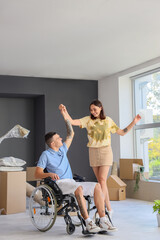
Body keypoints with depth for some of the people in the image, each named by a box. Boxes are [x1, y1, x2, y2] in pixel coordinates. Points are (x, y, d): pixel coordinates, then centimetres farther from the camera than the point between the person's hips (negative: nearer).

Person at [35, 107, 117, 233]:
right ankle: (88, 223, -36)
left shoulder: (63, 149, 21)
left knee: (97, 186, -13)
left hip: (71, 183, 7)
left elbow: (71, 134, 26)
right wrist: (50, 174, -26)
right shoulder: (46, 154, 0)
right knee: (79, 188, -37)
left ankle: (103, 221, -20)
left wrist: (65, 116, 19)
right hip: (59, 184, -7)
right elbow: (37, 174, -6)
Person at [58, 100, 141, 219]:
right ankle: (109, 208, 15)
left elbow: (122, 132, 13)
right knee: (100, 181, 5)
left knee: (102, 179, -14)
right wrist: (64, 111, -23)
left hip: (105, 151, -2)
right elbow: (72, 122, -8)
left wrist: (133, 122, 5)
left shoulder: (108, 121, 6)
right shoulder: (88, 120, 4)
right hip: (93, 151, 2)